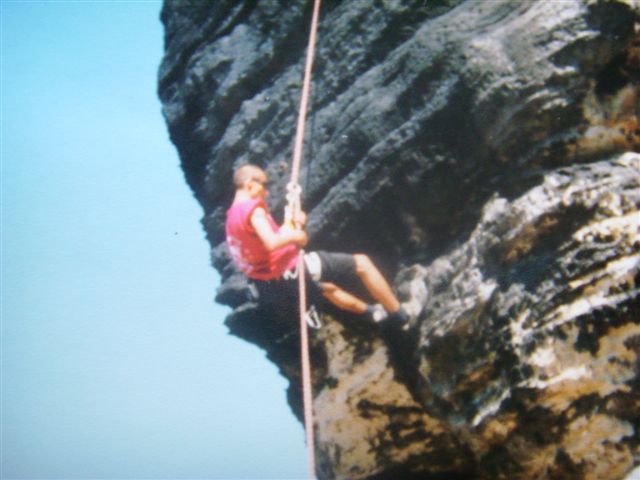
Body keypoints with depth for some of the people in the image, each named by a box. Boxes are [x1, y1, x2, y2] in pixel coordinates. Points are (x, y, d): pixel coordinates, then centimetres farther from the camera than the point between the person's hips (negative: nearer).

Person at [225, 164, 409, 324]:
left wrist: (293, 224, 6)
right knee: (362, 262, 1)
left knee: (327, 287, 39)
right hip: (289, 269, -10)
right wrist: (295, 236, -15)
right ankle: (399, 314, 11)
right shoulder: (252, 207, -19)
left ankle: (372, 312, 51)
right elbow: (271, 243, -34)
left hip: (270, 284, 10)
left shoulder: (232, 216, 11)